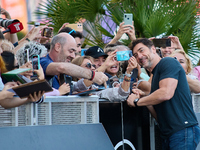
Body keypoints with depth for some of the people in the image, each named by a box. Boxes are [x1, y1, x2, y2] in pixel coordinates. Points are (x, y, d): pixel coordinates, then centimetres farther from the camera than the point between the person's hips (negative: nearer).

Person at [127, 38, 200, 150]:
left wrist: (137, 101, -6)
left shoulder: (168, 62, -4)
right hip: (168, 135, 9)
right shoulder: (154, 75, 23)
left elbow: (166, 93, -18)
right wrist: (141, 98, 6)